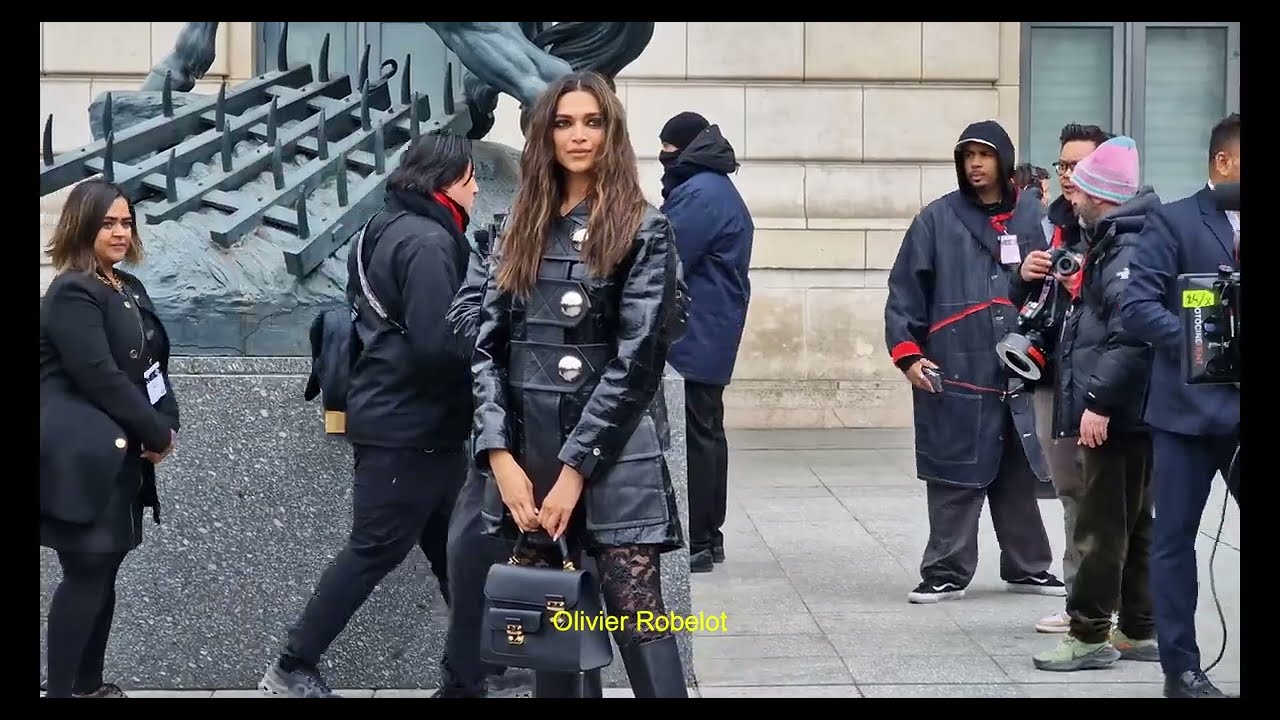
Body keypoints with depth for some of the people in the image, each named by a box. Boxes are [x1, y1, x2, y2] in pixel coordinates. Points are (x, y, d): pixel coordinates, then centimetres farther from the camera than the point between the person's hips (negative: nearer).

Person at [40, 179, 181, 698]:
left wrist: (167, 423, -3)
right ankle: (61, 690, 0)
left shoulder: (129, 288, 15)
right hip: (82, 458, -9)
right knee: (85, 575, -7)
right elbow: (99, 376, -20)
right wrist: (157, 433, -13)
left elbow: (151, 363, 15)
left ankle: (88, 685, 20)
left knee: (104, 571, 12)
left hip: (120, 455, 9)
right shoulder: (72, 293, -13)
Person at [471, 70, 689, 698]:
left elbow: (636, 359, -8)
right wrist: (500, 455, -6)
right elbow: (488, 347, 7)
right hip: (525, 451, 5)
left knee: (636, 619, -9)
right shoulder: (523, 229, 13)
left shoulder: (643, 231, 0)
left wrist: (575, 467, -13)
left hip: (610, 455, -5)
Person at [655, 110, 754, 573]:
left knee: (694, 437, -8)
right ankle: (708, 535, 22)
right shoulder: (719, 190, 18)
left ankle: (694, 542, -5)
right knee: (706, 432, 15)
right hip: (711, 337, 11)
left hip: (693, 338, -11)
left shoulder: (700, 194, -17)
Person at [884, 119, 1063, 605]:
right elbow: (904, 292, 0)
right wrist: (907, 353, -7)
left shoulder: (1031, 215, 8)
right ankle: (947, 573, 9)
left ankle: (1027, 568, 24)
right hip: (955, 374, -3)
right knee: (955, 478, 0)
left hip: (1018, 376, 3)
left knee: (1018, 476, 12)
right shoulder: (938, 219, 0)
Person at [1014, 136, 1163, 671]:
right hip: (1120, 412, 10)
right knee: (1132, 525, 14)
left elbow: (1132, 334, -26)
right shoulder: (1108, 243, 16)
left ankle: (1090, 637, 2)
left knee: (1101, 528, -4)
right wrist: (1038, 280, 11)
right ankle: (1139, 633, 22)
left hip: (1115, 414, -10)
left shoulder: (1129, 250, -17)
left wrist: (1099, 401, -26)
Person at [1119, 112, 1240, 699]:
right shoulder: (1173, 222, -1)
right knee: (1176, 537, 4)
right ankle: (1181, 668, 12)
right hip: (1190, 406, -4)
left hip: (1240, 410, 4)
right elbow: (1137, 305, -10)